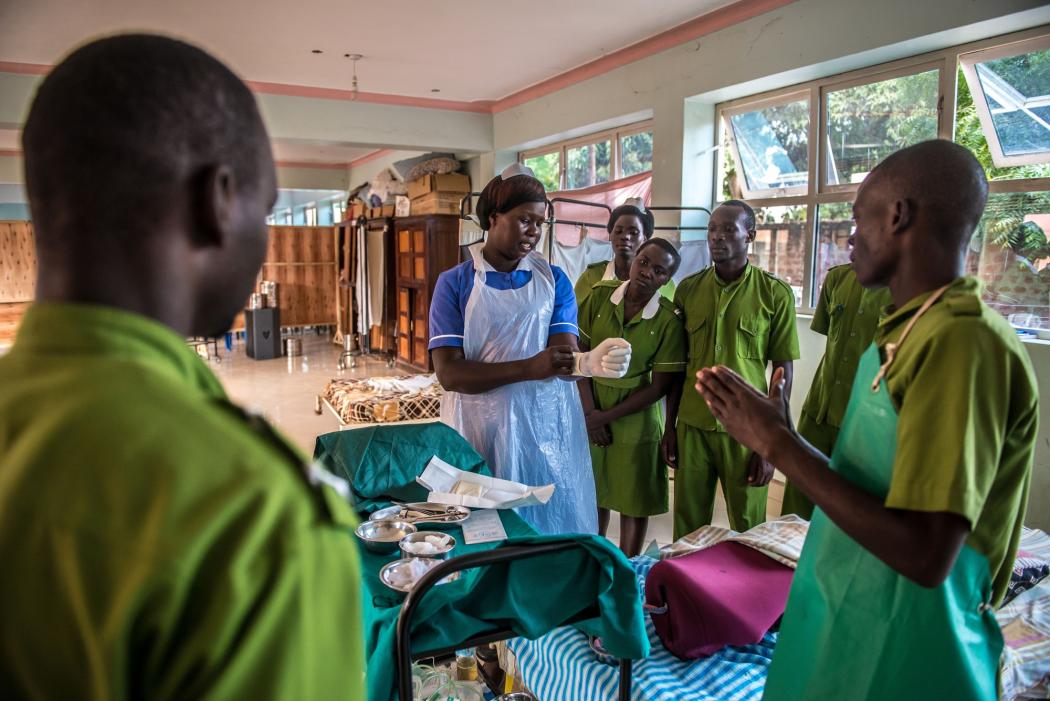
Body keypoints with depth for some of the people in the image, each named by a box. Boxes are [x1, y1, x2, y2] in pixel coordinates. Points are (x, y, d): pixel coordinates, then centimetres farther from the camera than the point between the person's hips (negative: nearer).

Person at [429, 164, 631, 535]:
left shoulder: (554, 280, 5)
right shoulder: (455, 282, -2)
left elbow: (564, 353, -7)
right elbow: (449, 373, -11)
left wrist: (589, 361, -31)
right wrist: (529, 368, -24)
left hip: (547, 429, 2)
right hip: (481, 433, -2)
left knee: (554, 533, 8)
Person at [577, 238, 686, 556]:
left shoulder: (669, 320, -14)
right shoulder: (600, 296, -6)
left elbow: (660, 386, -12)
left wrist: (607, 417, -13)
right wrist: (590, 411, -9)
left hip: (636, 415, -3)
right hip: (591, 411, 3)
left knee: (634, 499, 10)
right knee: (593, 492, 16)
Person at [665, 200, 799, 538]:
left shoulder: (775, 293, -3)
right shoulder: (688, 289, 5)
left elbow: (783, 371, -2)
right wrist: (670, 425, 10)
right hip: (692, 426, 2)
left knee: (749, 529, 10)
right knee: (687, 526, 10)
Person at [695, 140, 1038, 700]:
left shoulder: (964, 343, -24)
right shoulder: (906, 332, 6)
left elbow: (925, 556, -30)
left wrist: (779, 444, -24)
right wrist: (778, 436, 8)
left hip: (898, 651, -8)